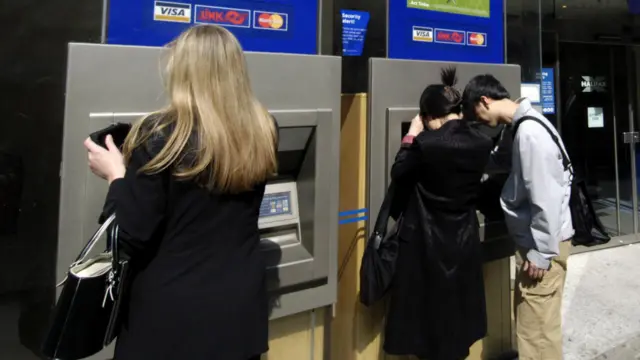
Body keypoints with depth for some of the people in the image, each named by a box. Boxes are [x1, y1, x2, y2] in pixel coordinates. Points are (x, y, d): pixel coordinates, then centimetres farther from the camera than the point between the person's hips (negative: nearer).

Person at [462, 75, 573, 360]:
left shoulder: (529, 132, -20)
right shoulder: (528, 125, 10)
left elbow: (545, 198, -23)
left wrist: (541, 253, -18)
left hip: (543, 245, -10)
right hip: (537, 240, 10)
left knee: (537, 330, 1)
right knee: (531, 324, 19)